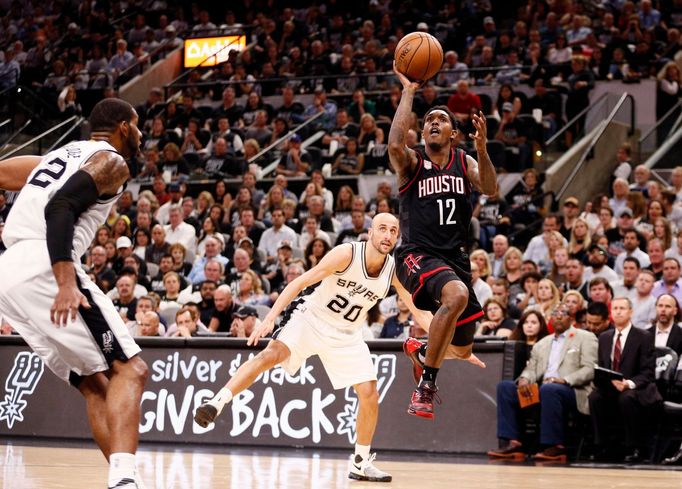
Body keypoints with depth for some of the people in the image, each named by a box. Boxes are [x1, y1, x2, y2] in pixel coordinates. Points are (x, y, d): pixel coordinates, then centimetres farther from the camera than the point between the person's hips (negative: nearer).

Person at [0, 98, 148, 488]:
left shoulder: (60, 155, 29)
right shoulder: (111, 162, 3)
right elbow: (60, 208, -15)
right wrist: (66, 282, -25)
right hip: (43, 267, -8)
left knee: (96, 383, 13)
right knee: (130, 369, -10)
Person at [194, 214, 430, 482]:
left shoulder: (396, 270, -8)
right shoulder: (347, 254, -21)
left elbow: (419, 310, 6)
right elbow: (301, 282, -22)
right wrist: (269, 318, -30)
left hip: (346, 335, 4)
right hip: (311, 318, -4)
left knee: (370, 396, -4)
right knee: (271, 354, -29)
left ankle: (361, 464, 12)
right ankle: (215, 404, -29)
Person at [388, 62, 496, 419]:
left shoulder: (464, 162, 12)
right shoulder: (412, 162, 2)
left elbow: (490, 189, -7)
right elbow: (395, 145, -22)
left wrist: (482, 149, -23)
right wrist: (408, 91, -17)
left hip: (455, 258, 5)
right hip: (418, 255, -5)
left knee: (463, 352, 13)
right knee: (457, 295, -38)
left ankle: (421, 354, 48)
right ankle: (426, 384, -30)